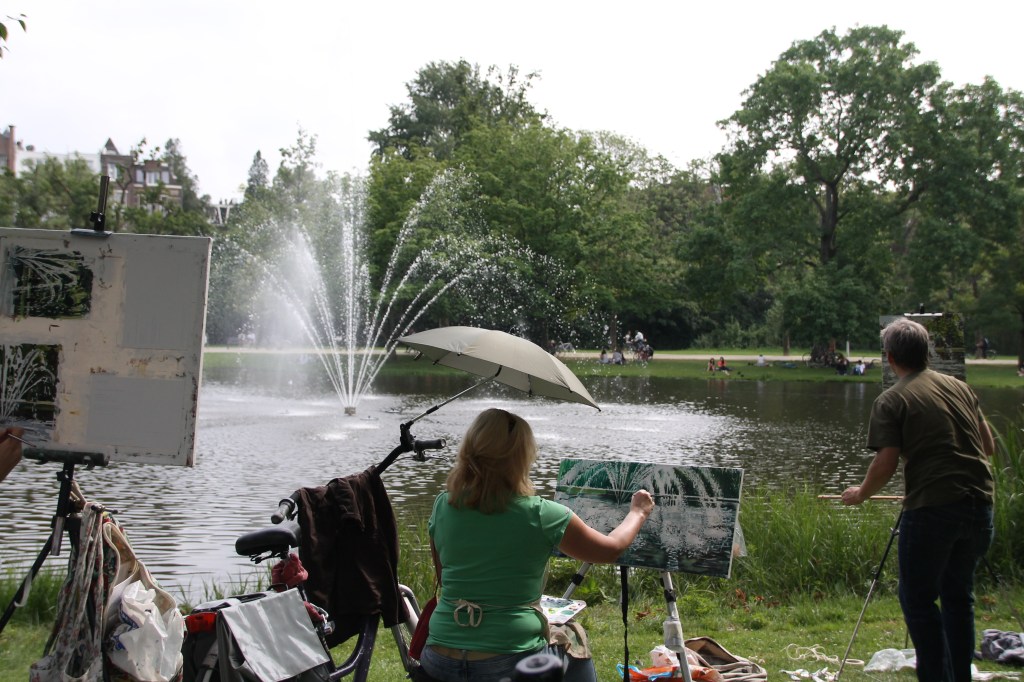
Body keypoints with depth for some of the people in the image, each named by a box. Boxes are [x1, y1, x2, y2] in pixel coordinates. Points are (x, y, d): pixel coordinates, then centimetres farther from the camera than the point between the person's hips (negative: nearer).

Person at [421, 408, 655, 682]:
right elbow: (612, 549, 6)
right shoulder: (541, 515, -10)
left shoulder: (442, 507, 1)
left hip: (440, 660, 4)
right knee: (578, 654, 28)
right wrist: (638, 513, 25)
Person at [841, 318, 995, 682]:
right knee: (958, 596, 20)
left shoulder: (891, 401, -5)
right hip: (980, 505, 6)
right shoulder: (960, 387, 10)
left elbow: (887, 463, -11)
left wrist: (860, 494, 6)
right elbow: (989, 445, 14)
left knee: (918, 600, 8)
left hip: (931, 507, -6)